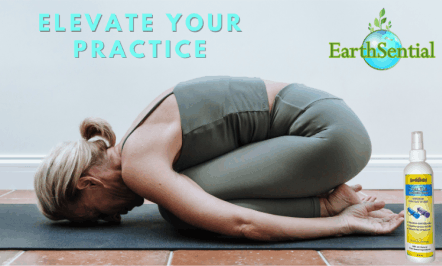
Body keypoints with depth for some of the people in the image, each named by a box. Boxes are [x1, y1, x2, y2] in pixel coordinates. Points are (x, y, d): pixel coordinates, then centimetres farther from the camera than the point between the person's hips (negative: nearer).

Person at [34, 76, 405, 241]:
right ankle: (329, 196, 8)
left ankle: (326, 204, -6)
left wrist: (341, 221, -14)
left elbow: (240, 225, -25)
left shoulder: (138, 165, -16)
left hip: (330, 133, -10)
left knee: (178, 207, -14)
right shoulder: (143, 138, 15)